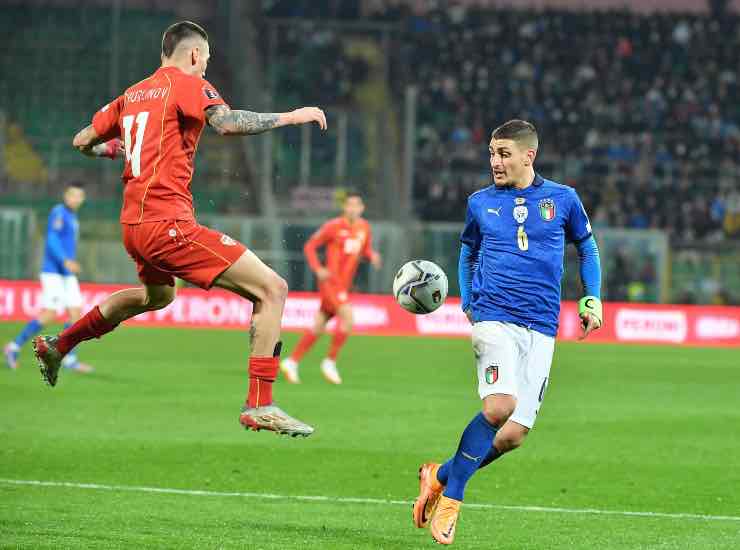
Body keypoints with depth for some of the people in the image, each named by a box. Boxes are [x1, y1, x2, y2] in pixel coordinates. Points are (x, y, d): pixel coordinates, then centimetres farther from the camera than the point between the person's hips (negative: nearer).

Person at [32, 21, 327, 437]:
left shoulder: (132, 95, 15)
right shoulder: (188, 84, -5)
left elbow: (83, 142, 23)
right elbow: (227, 123, -24)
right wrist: (290, 117, -15)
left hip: (133, 224, 9)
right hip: (169, 223, -9)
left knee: (157, 295, 40)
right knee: (272, 289, -10)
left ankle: (58, 347, 49)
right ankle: (260, 406, -17)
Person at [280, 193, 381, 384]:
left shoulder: (364, 228, 8)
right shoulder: (333, 226, -9)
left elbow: (366, 249, 21)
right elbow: (310, 246, -2)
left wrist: (372, 256, -3)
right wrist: (318, 269, -16)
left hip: (344, 285, 7)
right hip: (330, 280, -7)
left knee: (319, 327, 9)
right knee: (348, 318, -21)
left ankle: (292, 362, 18)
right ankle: (330, 362, -9)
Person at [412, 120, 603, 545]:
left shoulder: (563, 199, 8)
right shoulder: (481, 202, 10)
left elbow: (587, 247, 23)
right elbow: (467, 252, 26)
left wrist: (592, 300, 12)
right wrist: (467, 303, 12)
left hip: (542, 329, 2)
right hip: (494, 318, -2)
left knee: (515, 434, -6)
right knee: (500, 405, -27)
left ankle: (443, 475, 16)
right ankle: (451, 494, -11)